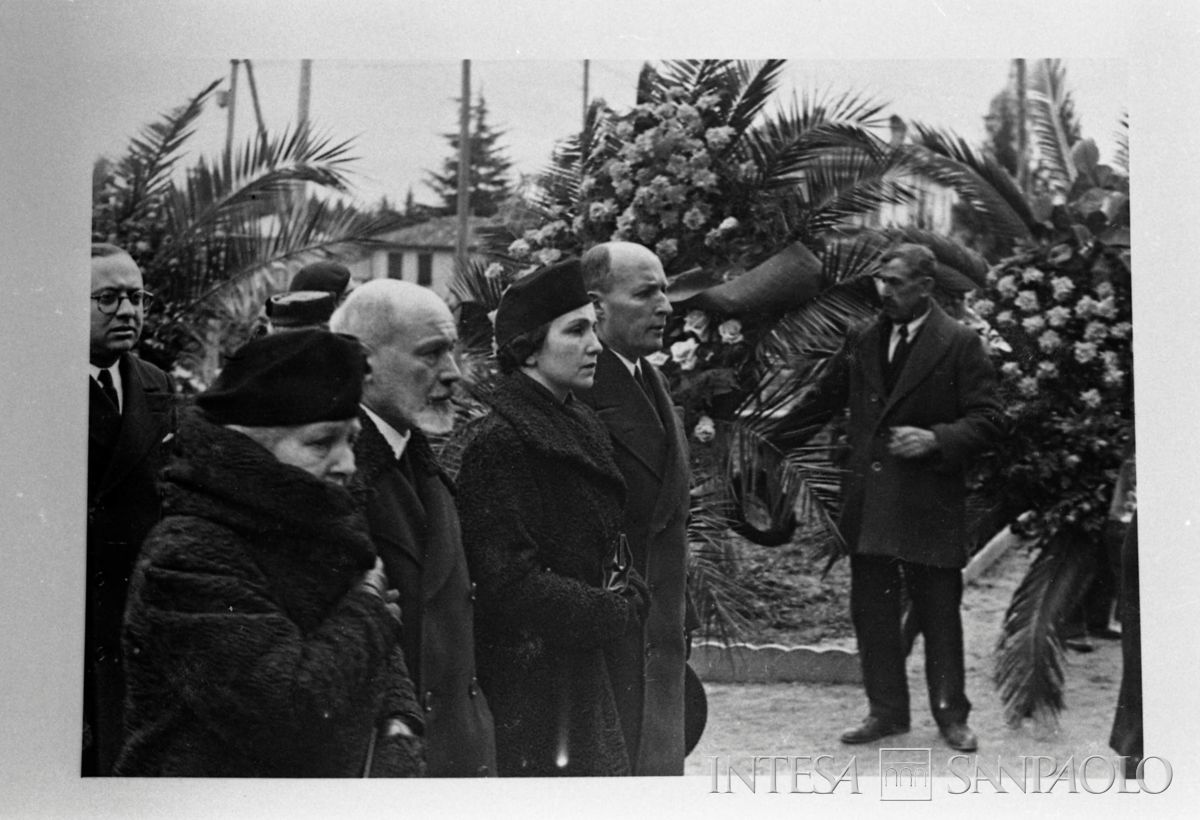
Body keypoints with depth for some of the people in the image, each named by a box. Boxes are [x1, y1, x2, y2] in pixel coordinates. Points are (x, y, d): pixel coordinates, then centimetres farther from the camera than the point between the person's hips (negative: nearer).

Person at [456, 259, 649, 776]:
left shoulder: (582, 427, 13)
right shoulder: (498, 442, -16)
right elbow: (511, 582, -20)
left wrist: (626, 594, 1)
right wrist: (619, 611, -13)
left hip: (580, 671, 9)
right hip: (525, 679, -9)